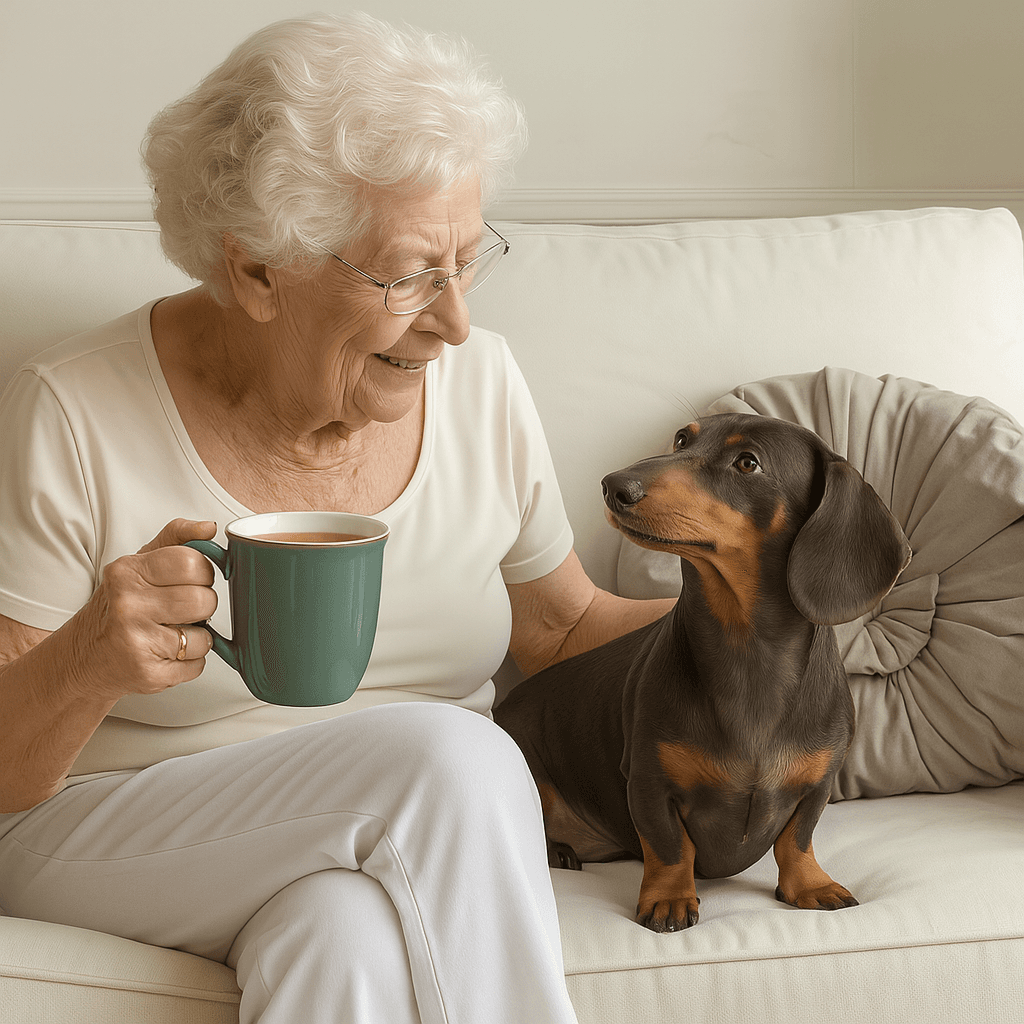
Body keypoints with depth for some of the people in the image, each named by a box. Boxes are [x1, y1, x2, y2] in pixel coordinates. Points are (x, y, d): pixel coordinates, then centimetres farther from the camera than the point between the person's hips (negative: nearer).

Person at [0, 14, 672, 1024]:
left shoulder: (478, 382, 0)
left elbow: (564, 628, 14)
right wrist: (86, 667, -31)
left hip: (425, 833, 2)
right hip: (114, 832, -2)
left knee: (352, 941, -35)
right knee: (452, 753, -28)